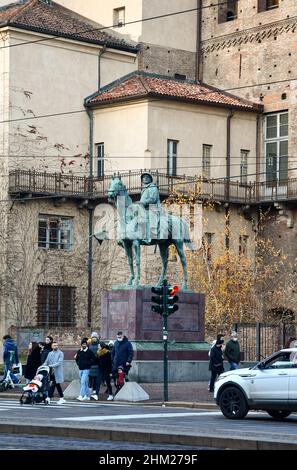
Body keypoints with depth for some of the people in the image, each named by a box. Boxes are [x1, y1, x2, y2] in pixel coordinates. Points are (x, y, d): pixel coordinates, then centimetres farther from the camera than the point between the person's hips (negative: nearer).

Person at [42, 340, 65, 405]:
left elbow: (59, 362, -14)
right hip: (51, 372, 6)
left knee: (53, 385, -10)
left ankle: (49, 398, -10)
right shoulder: (50, 353, 16)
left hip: (57, 372, -6)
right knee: (57, 385, 9)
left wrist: (51, 366, -24)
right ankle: (62, 398, 15)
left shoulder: (60, 353, -2)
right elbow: (46, 362, 13)